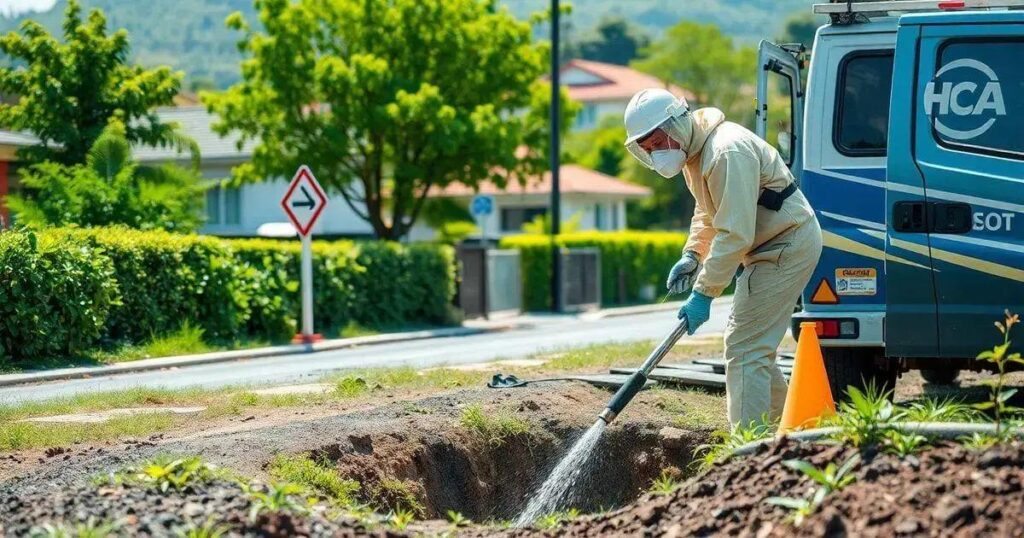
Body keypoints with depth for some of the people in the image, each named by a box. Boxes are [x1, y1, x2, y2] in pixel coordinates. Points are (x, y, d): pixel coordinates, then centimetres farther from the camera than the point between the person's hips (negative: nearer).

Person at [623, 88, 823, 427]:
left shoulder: (728, 152, -27)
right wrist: (692, 255, 5)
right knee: (754, 344, 18)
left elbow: (735, 234, -30)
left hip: (788, 247, -11)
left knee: (744, 348, -14)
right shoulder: (695, 151, 7)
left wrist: (704, 293, -27)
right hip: (771, 248, 11)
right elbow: (708, 212, 22)